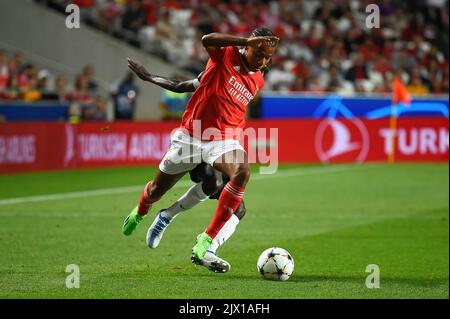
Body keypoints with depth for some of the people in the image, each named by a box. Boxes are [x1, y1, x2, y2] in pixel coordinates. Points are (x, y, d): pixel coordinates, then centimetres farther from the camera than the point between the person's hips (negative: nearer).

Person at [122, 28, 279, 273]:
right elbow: (207, 39, -32)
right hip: (190, 135, -2)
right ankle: (139, 213, 54)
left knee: (242, 172, -32)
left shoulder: (258, 82, 7)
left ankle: (205, 242, -30)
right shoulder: (226, 54, -8)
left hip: (223, 140, 2)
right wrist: (247, 41, -39)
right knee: (158, 188, 13)